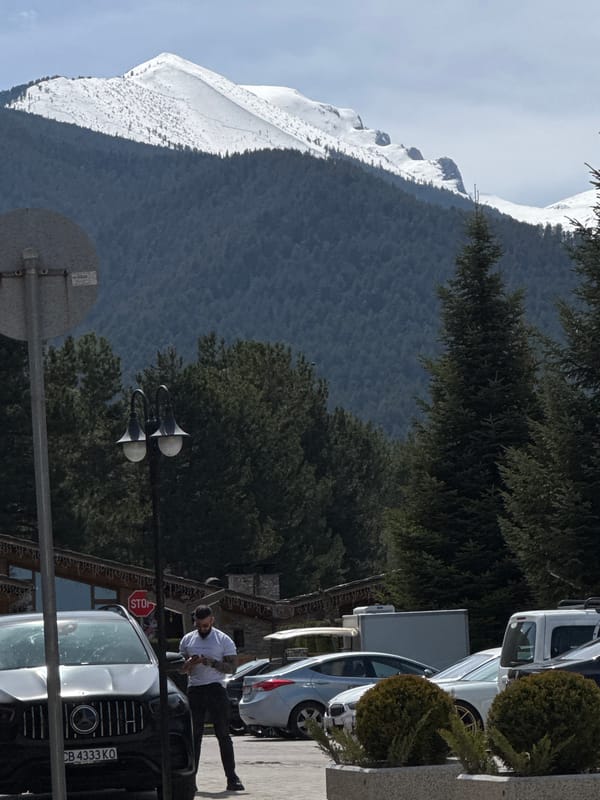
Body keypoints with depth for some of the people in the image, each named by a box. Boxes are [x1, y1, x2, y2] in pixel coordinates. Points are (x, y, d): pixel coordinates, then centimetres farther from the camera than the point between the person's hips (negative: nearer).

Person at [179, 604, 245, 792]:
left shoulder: (223, 640, 2)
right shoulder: (187, 640, 12)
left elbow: (232, 666, -3)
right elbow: (181, 668, 17)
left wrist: (211, 663, -17)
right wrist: (189, 664, -7)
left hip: (216, 689, -3)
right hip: (194, 690, 3)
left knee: (223, 734, -4)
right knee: (193, 735, 3)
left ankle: (232, 778, -5)